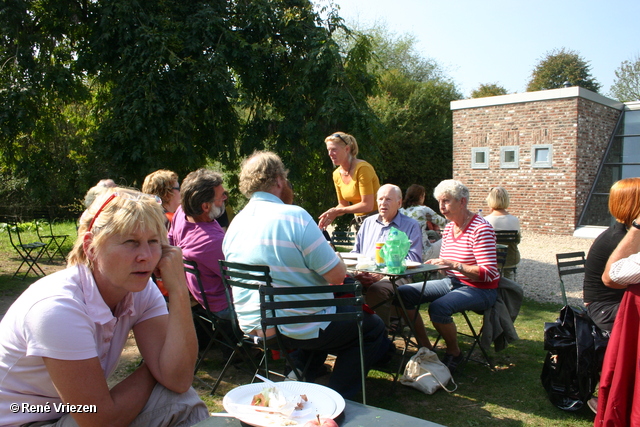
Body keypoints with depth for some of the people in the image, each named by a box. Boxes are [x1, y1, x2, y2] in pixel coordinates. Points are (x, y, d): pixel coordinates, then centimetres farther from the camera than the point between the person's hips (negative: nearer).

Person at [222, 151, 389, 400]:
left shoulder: (234, 225, 3)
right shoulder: (294, 216, -19)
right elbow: (337, 275, -18)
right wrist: (337, 259, 4)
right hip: (296, 329, -8)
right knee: (373, 328, 13)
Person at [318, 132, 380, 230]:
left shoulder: (362, 168, -18)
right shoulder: (337, 174, 5)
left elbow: (367, 205, -21)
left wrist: (337, 211, -17)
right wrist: (330, 215, -8)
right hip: (359, 222, 7)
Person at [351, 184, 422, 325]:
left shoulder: (411, 225, 10)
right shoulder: (368, 222, 26)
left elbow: (413, 260, -2)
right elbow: (355, 252, 26)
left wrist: (382, 274, -15)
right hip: (364, 275, 4)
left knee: (376, 289, -37)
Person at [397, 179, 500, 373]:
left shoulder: (481, 229, -17)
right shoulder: (449, 228, 8)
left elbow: (488, 273, -22)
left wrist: (455, 265, -32)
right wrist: (436, 264, -5)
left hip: (479, 289, -8)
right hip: (452, 282, 8)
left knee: (439, 307, -35)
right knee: (403, 293, -6)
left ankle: (454, 353, -5)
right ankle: (426, 348, 3)